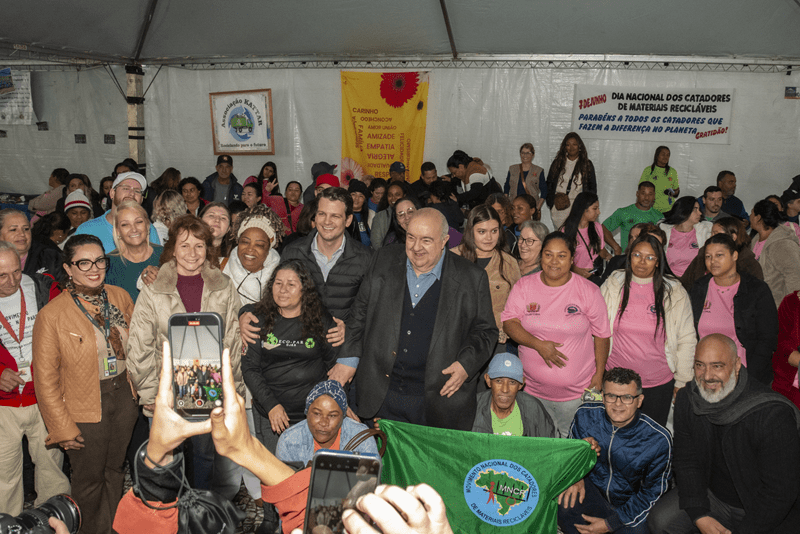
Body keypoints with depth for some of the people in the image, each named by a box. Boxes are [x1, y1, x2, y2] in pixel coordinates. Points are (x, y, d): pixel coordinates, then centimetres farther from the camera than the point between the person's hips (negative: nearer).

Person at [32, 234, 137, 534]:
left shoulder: (120, 297, -3)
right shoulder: (51, 315, -16)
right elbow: (45, 379, -11)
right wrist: (62, 428, -11)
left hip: (123, 397, 4)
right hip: (85, 408, -4)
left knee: (115, 470, 21)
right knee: (89, 479, 13)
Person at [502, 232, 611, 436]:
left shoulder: (589, 291, -4)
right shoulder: (524, 286, 0)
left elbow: (601, 335, 1)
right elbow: (508, 322, -5)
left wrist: (599, 375, -2)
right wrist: (538, 344, -19)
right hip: (532, 389, 2)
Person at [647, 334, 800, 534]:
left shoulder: (773, 415, -28)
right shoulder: (686, 399, -8)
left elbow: (779, 493, -24)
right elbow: (687, 461, -1)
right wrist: (700, 516, -12)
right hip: (714, 496, 5)